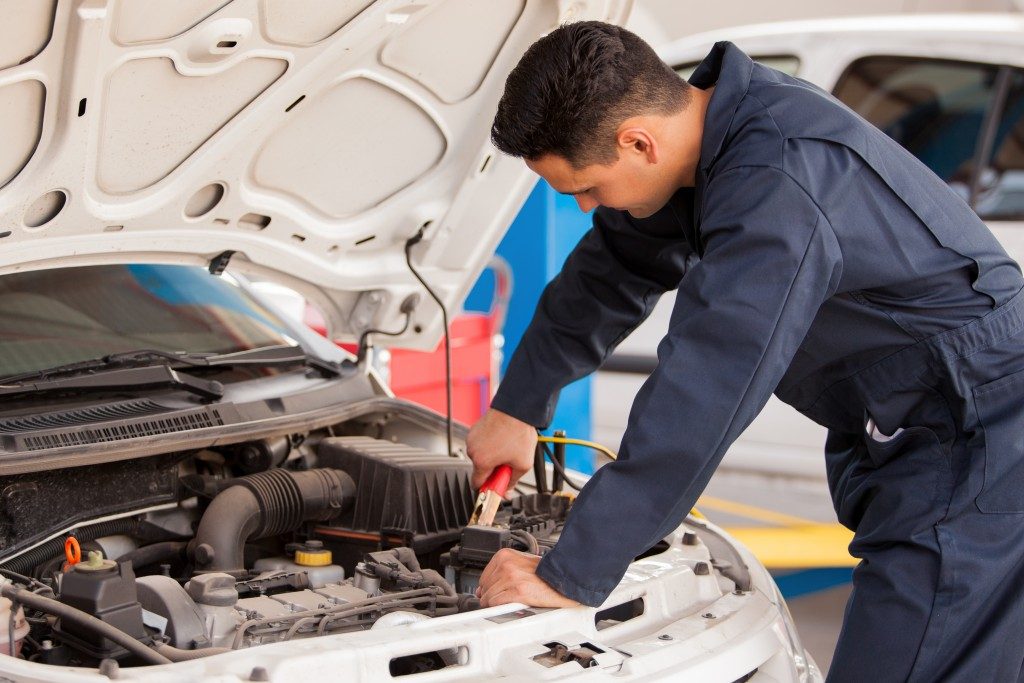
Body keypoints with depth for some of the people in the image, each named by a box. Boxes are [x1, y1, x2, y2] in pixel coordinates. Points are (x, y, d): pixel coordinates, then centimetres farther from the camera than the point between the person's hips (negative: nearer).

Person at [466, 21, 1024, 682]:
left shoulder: (779, 186, -30)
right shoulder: (710, 120, 2)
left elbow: (699, 401, -32)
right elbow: (611, 275, 18)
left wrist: (570, 578, -27)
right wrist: (519, 407, 24)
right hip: (904, 442, 10)